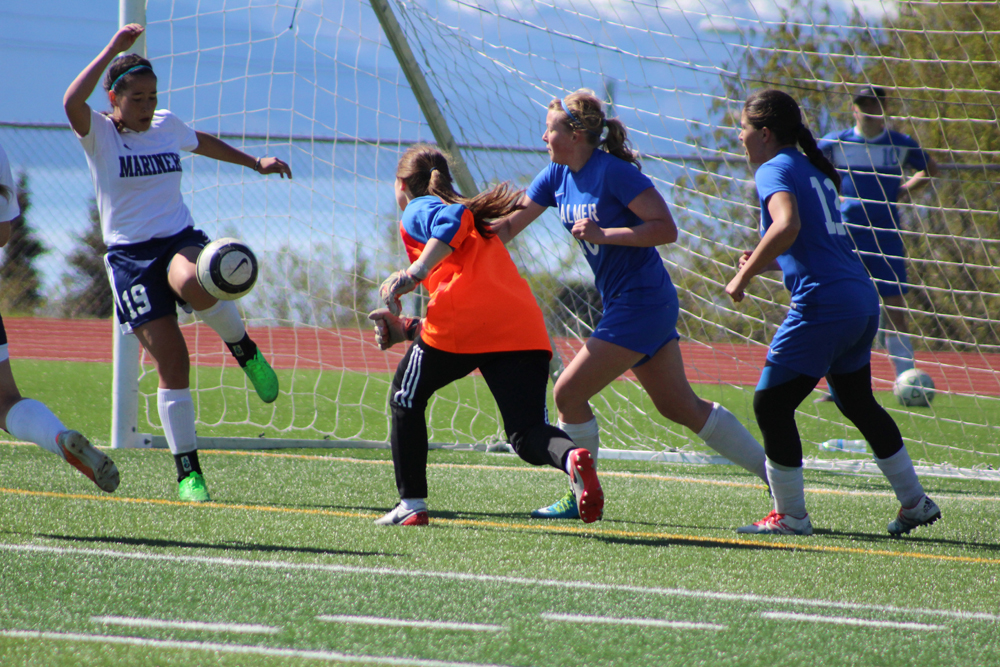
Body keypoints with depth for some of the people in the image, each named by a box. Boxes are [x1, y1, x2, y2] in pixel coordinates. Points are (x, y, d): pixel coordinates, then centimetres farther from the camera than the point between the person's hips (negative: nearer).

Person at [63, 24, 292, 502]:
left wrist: (256, 163, 38)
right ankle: (188, 472, 0)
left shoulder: (167, 126, 8)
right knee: (170, 362, -10)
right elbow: (72, 103, -28)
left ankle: (243, 348, -8)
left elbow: (202, 143, 32)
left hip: (181, 238, 2)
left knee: (193, 283, -37)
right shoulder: (99, 135, -5)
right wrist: (113, 50, -28)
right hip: (130, 254, -2)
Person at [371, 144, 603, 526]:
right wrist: (407, 329, 37)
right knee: (527, 434, -2)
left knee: (405, 400, 20)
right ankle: (573, 457, -35)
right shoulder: (481, 225, 38)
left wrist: (417, 270, -18)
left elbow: (454, 218, -10)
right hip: (524, 326, 6)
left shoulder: (418, 210, 15)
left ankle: (412, 505, 18)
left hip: (462, 321, -6)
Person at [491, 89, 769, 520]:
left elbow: (666, 229, -20)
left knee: (568, 393, -9)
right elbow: (508, 226, 9)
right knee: (681, 407, 13)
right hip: (624, 303, 9)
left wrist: (603, 234, -25)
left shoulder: (614, 172, -18)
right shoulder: (557, 176, 7)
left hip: (641, 303, -9)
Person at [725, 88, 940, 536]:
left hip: (822, 304, -9)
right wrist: (765, 263, 19)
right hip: (863, 299, 9)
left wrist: (745, 274, -18)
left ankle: (789, 516, 1)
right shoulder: (816, 171, 21)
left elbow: (787, 225, -26)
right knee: (859, 403, 23)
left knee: (771, 403, -2)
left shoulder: (775, 170, -6)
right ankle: (915, 503, 28)